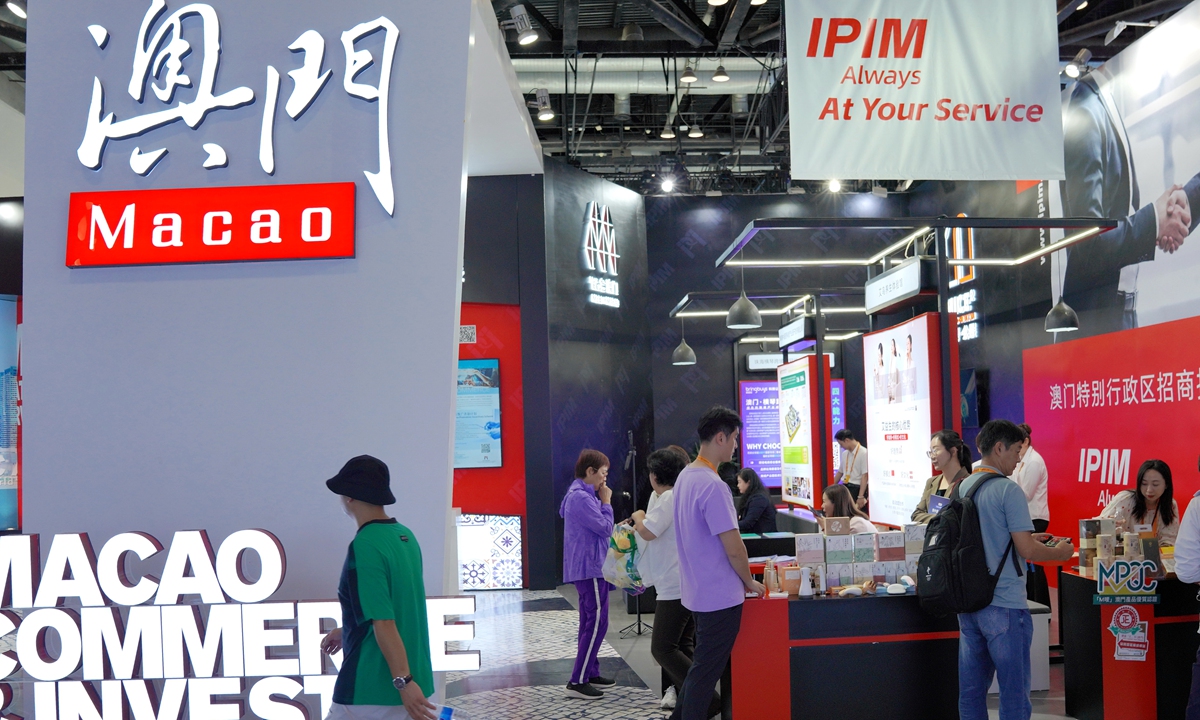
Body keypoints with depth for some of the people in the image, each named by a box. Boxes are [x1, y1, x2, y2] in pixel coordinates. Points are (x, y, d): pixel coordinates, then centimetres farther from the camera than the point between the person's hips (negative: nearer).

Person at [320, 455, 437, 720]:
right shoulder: (406, 537, 7)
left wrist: (403, 681, -23)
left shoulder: (365, 546, -19)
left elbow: (383, 621, -23)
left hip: (371, 688, -8)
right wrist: (345, 631, 29)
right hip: (414, 677, 8)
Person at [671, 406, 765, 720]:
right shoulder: (712, 486, -23)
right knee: (707, 671, 1)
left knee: (701, 665, 21)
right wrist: (750, 583, -4)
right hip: (720, 596, -9)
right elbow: (733, 547, -22)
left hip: (697, 591, 9)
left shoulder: (685, 476, 7)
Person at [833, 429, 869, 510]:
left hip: (857, 489, -7)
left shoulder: (863, 453, -13)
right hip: (845, 488, 7)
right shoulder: (845, 454, 10)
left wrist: (861, 496, -20)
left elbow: (865, 476, -16)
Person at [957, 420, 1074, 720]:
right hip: (1004, 605, -7)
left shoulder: (963, 487, 9)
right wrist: (1060, 553, 2)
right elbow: (1027, 551, -16)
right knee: (1014, 692, 3)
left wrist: (1027, 537, 22)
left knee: (971, 689, 12)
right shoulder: (1008, 490, -14)